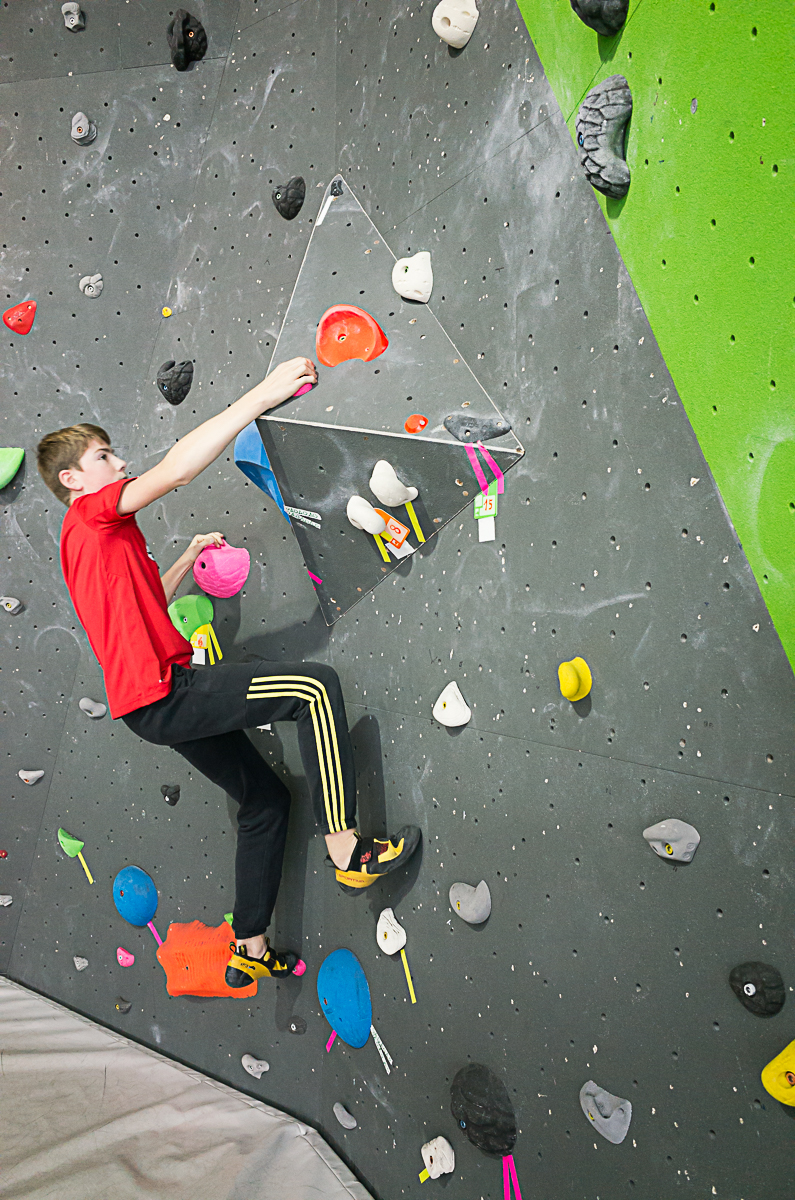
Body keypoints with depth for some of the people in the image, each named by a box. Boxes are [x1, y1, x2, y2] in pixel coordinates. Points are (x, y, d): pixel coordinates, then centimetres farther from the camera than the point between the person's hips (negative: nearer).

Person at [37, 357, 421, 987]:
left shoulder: (86, 536, 23)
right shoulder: (94, 512, -5)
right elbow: (177, 468, -20)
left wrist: (188, 559, 29)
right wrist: (262, 395, -20)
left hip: (153, 704, 10)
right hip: (162, 692, -10)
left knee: (266, 798, 18)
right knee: (316, 684, -21)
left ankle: (250, 949, 26)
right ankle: (347, 850, -19)